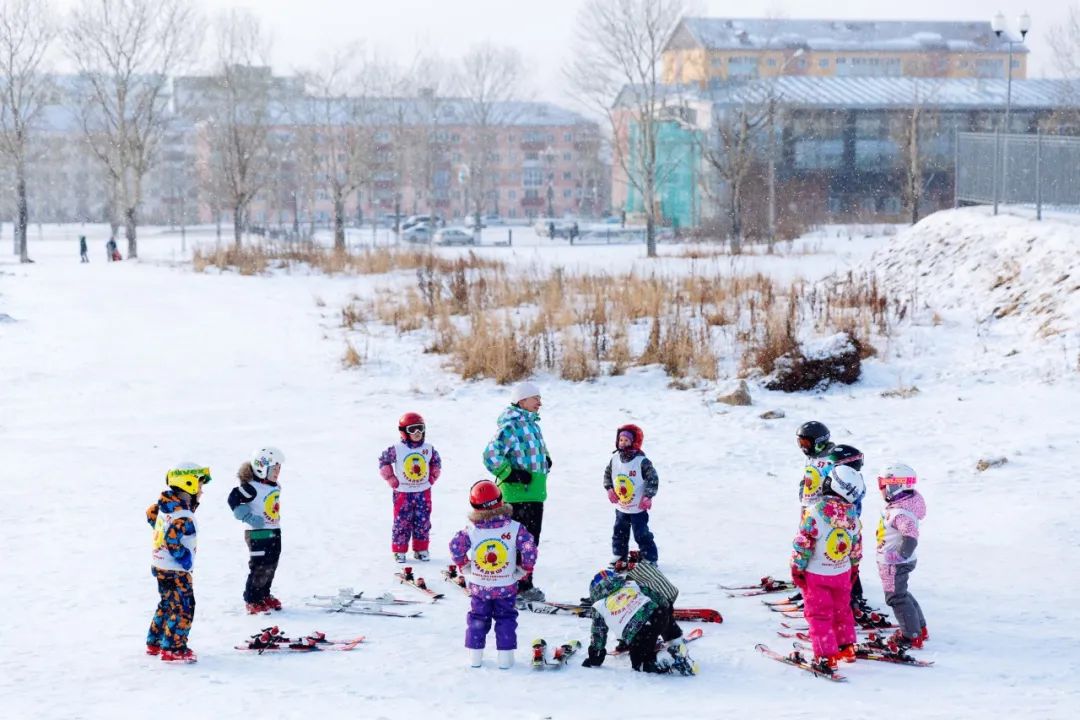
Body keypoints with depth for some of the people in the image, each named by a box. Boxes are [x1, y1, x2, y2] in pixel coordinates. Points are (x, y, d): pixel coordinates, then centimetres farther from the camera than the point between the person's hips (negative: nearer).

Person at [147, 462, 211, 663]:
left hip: (160, 566, 10)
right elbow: (172, 540, -31)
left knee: (167, 605, 22)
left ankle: (155, 643, 31)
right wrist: (184, 556, -18)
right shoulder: (183, 516, -26)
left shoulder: (165, 505, 3)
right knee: (183, 608, -3)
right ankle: (173, 649, 1)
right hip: (175, 571, -10)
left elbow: (150, 514, 20)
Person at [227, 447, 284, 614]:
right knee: (259, 567, -5)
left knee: (271, 566, 16)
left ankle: (264, 595, 31)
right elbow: (233, 500, -23)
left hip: (274, 532, 9)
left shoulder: (276, 487, 8)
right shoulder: (252, 487, -19)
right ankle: (252, 600, 6)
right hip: (257, 533, -9)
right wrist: (249, 517, -24)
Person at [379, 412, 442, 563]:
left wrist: (432, 478, 7)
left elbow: (436, 462, 16)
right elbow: (383, 461, 1)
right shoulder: (397, 449, -10)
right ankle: (399, 550, 9)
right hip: (403, 492, -3)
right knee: (402, 522, -1)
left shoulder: (428, 448, 0)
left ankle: (421, 549, 18)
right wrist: (391, 480, -3)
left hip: (423, 492, 3)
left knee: (423, 522, 7)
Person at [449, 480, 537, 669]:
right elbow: (530, 548, -17)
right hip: (506, 586, 0)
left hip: (478, 586, 0)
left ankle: (475, 655, 15)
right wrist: (524, 569, -2)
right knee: (506, 619, 13)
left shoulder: (471, 530, -12)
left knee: (477, 619, 16)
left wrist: (464, 567, -3)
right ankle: (505, 656, 9)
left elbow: (456, 546, -17)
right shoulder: (515, 528, -14)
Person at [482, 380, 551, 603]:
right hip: (517, 495, -9)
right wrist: (512, 475, -19)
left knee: (532, 539, 15)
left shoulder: (532, 424, 14)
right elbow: (491, 456, -22)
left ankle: (526, 585, 24)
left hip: (535, 493, 9)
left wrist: (545, 460, 15)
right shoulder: (510, 426, -16)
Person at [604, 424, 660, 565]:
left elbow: (653, 479, -15)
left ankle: (650, 559, 8)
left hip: (638, 507, -6)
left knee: (642, 535, -3)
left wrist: (648, 497, -20)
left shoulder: (642, 461, -18)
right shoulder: (615, 459, -1)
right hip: (620, 507, 6)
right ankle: (619, 555, 34)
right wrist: (609, 489, 0)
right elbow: (607, 474, 14)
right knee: (619, 532, 17)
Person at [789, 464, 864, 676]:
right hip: (842, 573, 4)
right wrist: (853, 566, 22)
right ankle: (846, 647, 33)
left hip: (816, 574, -4)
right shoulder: (852, 515, -8)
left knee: (818, 614, 4)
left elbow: (803, 543, -18)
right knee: (841, 610, 23)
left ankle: (825, 657, -1)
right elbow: (856, 546, 5)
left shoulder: (814, 512, -24)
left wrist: (797, 569, -6)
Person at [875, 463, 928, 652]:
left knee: (896, 597, 0)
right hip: (893, 563, 10)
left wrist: (900, 556, -28)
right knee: (902, 594, 23)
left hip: (894, 565, -10)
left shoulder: (900, 513, -28)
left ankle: (911, 636, 9)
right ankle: (920, 628, 33)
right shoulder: (896, 507, 5)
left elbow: (911, 537, -39)